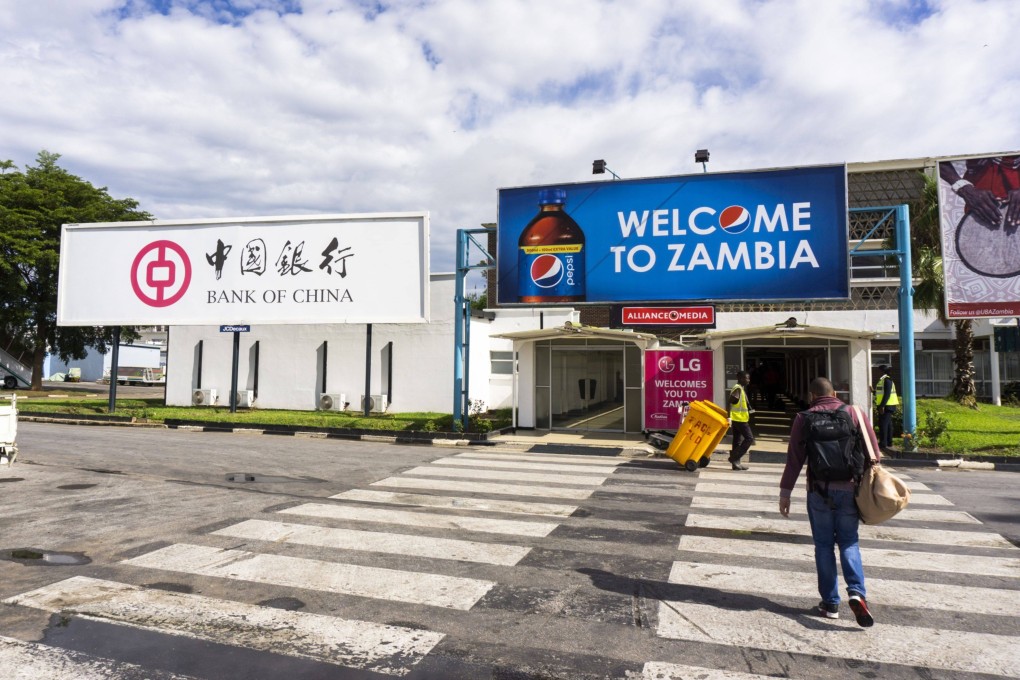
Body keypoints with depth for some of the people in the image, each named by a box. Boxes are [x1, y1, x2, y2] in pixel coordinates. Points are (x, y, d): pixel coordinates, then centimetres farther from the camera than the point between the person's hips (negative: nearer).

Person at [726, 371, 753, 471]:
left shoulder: (741, 389, 16)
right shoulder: (738, 389, -15)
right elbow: (729, 403, -22)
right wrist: (729, 417, -26)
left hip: (738, 419, 10)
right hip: (739, 419, -10)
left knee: (737, 441, 10)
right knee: (749, 438, -7)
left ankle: (736, 462, 13)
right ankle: (734, 458, -6)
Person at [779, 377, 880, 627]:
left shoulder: (804, 418, 0)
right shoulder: (855, 414, 3)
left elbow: (794, 458, -2)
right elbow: (873, 452, 2)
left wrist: (785, 492, 3)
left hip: (819, 490, -1)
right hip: (849, 489, 1)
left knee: (824, 545, 10)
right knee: (848, 543, 12)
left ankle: (830, 602, 13)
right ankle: (857, 592, -8)